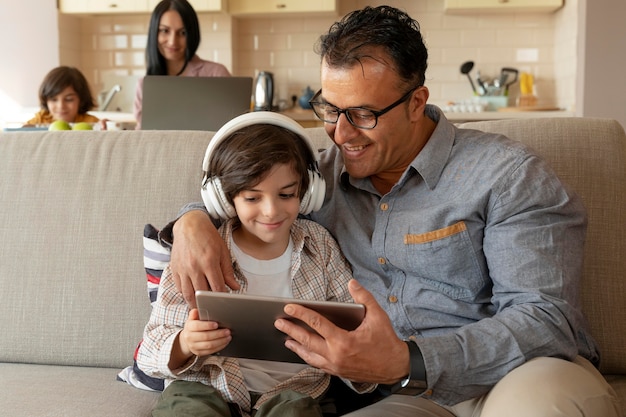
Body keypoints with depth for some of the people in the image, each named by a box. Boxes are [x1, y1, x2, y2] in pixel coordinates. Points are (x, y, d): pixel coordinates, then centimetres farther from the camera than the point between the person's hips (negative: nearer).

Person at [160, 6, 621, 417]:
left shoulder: (506, 174, -6)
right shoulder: (323, 174, 11)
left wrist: (407, 364, -29)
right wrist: (193, 220, -2)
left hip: (530, 376, -3)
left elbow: (546, 318, -15)